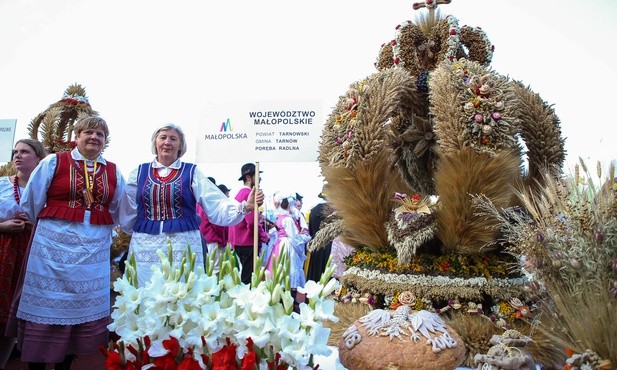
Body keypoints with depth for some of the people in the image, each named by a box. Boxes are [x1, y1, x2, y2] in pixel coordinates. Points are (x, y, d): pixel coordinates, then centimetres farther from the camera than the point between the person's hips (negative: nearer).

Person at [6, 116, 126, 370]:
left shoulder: (113, 173, 7)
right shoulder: (53, 163, -1)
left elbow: (117, 213, 19)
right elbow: (30, 204, 5)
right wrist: (49, 227, 14)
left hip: (95, 249, 3)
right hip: (54, 245, -3)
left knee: (83, 307, 9)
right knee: (47, 304, 6)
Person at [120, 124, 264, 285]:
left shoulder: (191, 172, 4)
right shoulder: (139, 172, 10)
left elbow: (217, 206, -5)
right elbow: (127, 212, 12)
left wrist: (245, 206, -18)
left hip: (184, 245, -1)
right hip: (145, 246, 2)